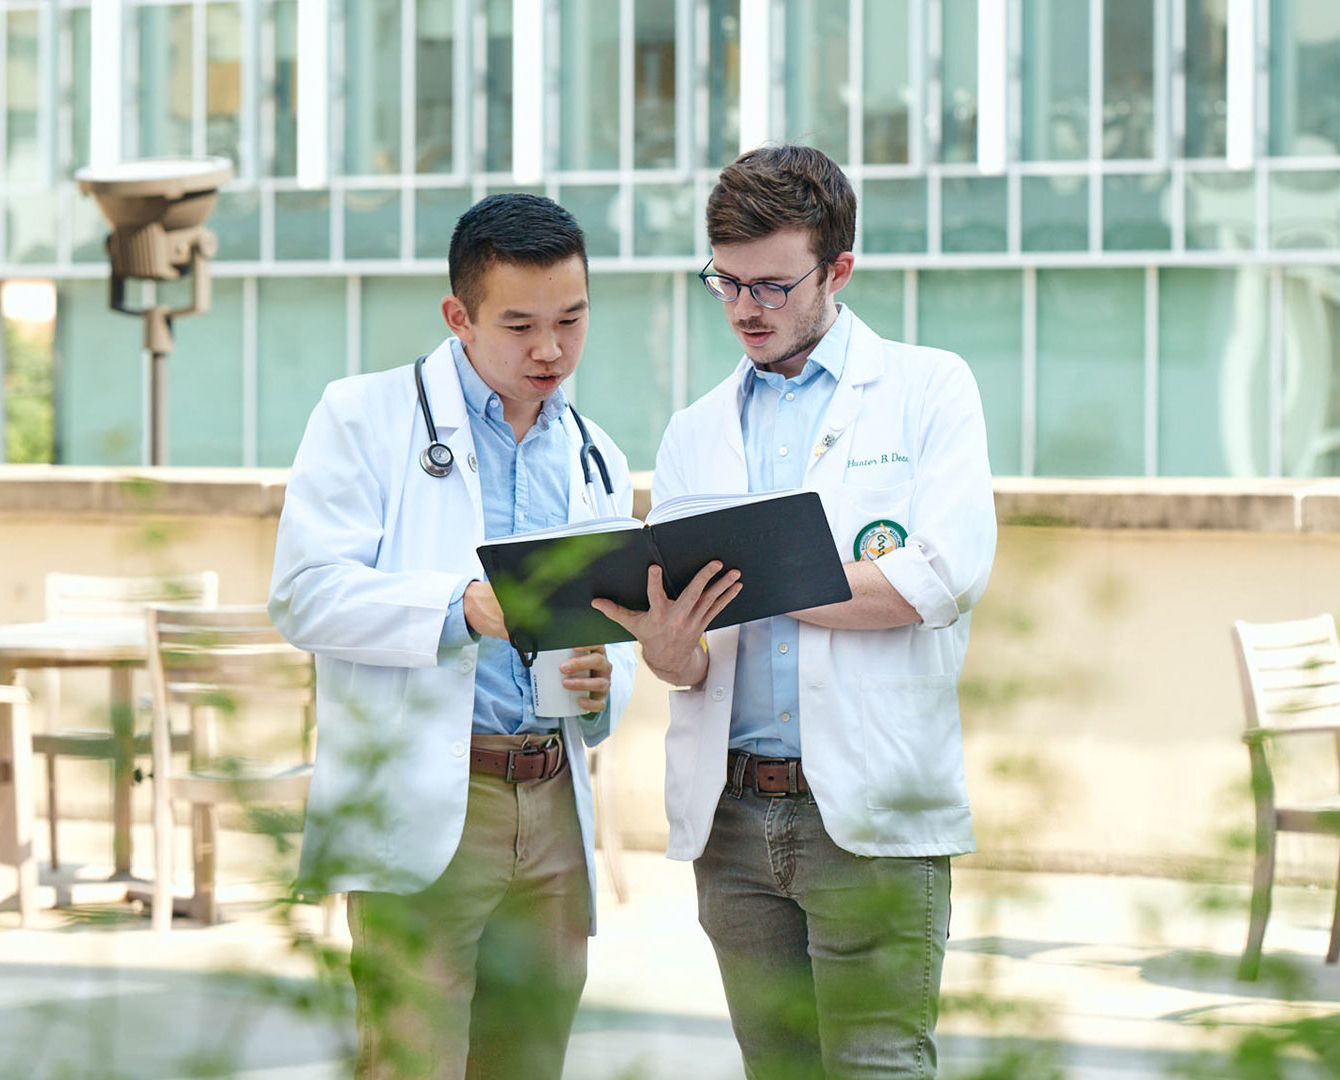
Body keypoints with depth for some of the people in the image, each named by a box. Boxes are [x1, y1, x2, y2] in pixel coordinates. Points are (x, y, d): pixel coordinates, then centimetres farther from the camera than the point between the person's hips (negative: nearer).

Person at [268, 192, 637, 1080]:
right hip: (421, 807, -5)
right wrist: (463, 606, -19)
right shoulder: (365, 415, 3)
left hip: (554, 807, 5)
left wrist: (603, 681, -2)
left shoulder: (598, 462, 20)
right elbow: (306, 594, -6)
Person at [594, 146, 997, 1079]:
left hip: (869, 814, -4)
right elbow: (687, 660, 12)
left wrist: (758, 584, -8)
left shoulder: (927, 389, 4)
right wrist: (670, 650, -13)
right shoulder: (696, 433, 16)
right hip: (733, 815, 4)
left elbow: (946, 574, -11)